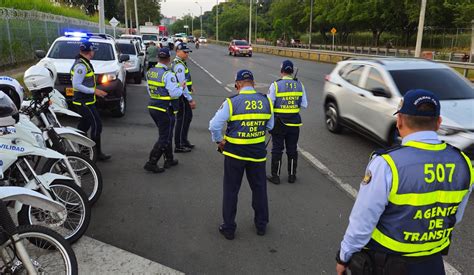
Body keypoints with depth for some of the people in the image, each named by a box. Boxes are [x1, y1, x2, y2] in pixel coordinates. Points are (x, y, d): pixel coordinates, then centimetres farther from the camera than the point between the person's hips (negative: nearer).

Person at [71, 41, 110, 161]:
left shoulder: (83, 63, 13)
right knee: (97, 125, -7)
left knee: (84, 125, 17)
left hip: (84, 101, 11)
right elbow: (76, 85, -24)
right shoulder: (81, 66, -20)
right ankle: (97, 153, -1)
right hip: (85, 102, -11)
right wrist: (94, 91, -22)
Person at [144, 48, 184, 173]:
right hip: (165, 110, -8)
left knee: (166, 134, 21)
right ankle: (151, 163, 1)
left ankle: (169, 159, 31)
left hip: (152, 106, 8)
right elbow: (175, 93, -22)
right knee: (164, 138, 2)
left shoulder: (150, 72, 6)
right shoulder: (168, 74, -19)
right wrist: (181, 87, -4)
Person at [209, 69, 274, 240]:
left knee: (231, 190, 11)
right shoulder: (266, 101, -3)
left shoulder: (231, 102, -14)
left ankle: (229, 228, 22)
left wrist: (219, 141, 1)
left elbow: (214, 125, -14)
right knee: (259, 188, 19)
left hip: (234, 152, -3)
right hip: (258, 152, 3)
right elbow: (270, 126, 8)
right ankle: (261, 224, 33)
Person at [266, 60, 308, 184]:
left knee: (277, 149, 8)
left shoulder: (275, 85, -12)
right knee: (292, 149, 14)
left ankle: (275, 176, 15)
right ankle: (292, 175, 24)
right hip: (294, 122, 3)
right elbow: (304, 104, 3)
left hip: (279, 122, -3)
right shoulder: (299, 85, 0)